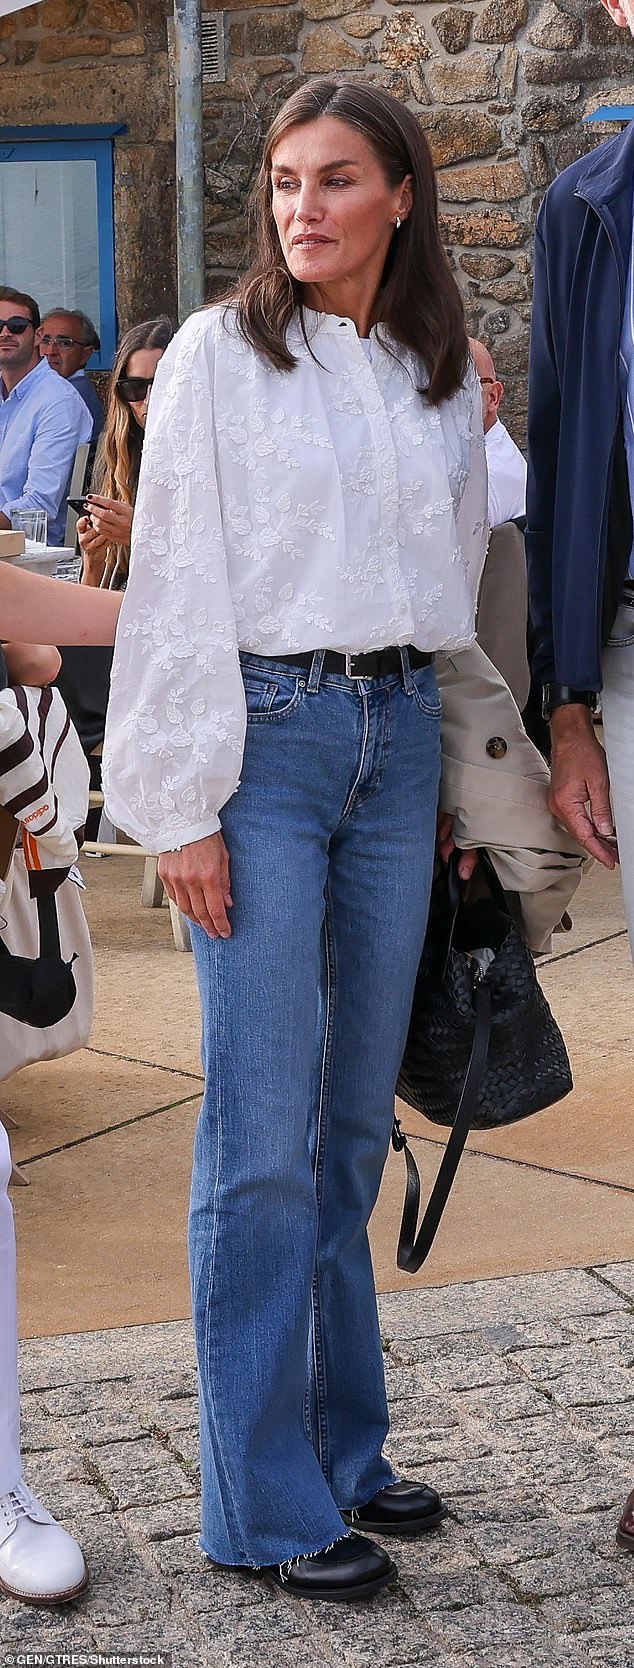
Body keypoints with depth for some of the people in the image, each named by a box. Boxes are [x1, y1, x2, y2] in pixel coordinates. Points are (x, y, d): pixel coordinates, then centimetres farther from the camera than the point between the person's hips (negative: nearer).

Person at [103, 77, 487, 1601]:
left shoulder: (443, 375, 12)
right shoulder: (219, 356, -3)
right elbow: (177, 586, -5)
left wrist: (461, 773, 15)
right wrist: (183, 808, -10)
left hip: (399, 742, 5)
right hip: (265, 734, -5)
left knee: (356, 1121, 10)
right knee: (265, 1140, -5)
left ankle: (344, 1447, 22)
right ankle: (267, 1504, 4)